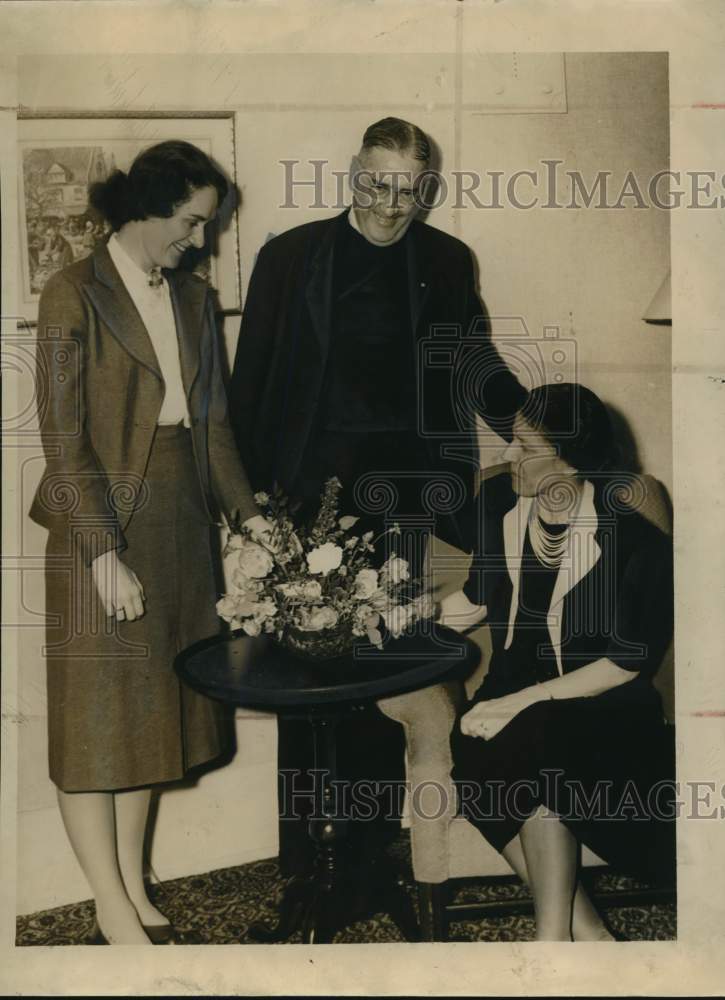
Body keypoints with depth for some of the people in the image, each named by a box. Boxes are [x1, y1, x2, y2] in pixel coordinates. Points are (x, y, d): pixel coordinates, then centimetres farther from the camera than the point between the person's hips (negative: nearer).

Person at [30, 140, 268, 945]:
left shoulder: (191, 295, 10)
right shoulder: (75, 296, -9)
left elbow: (212, 417, 11)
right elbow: (64, 440, -13)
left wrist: (246, 510, 3)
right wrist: (105, 552, -18)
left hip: (179, 524, 7)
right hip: (102, 525, -6)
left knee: (152, 703, 13)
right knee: (96, 710, 3)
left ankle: (134, 885, 27)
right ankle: (112, 909, 15)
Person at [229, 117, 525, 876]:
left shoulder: (445, 261, 7)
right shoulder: (292, 255, 1)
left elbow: (475, 362, 11)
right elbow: (252, 377, 1)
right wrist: (252, 485, -4)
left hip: (401, 486, 2)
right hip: (312, 481, -1)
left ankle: (376, 831, 25)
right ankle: (300, 835, 18)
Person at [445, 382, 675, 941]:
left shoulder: (635, 537, -14)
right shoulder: (500, 501, 0)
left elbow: (630, 662, -13)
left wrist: (523, 702, -21)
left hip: (599, 706, -4)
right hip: (515, 689, 5)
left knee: (525, 745, -35)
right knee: (475, 750, -28)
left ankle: (554, 934, -21)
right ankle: (583, 927, -19)